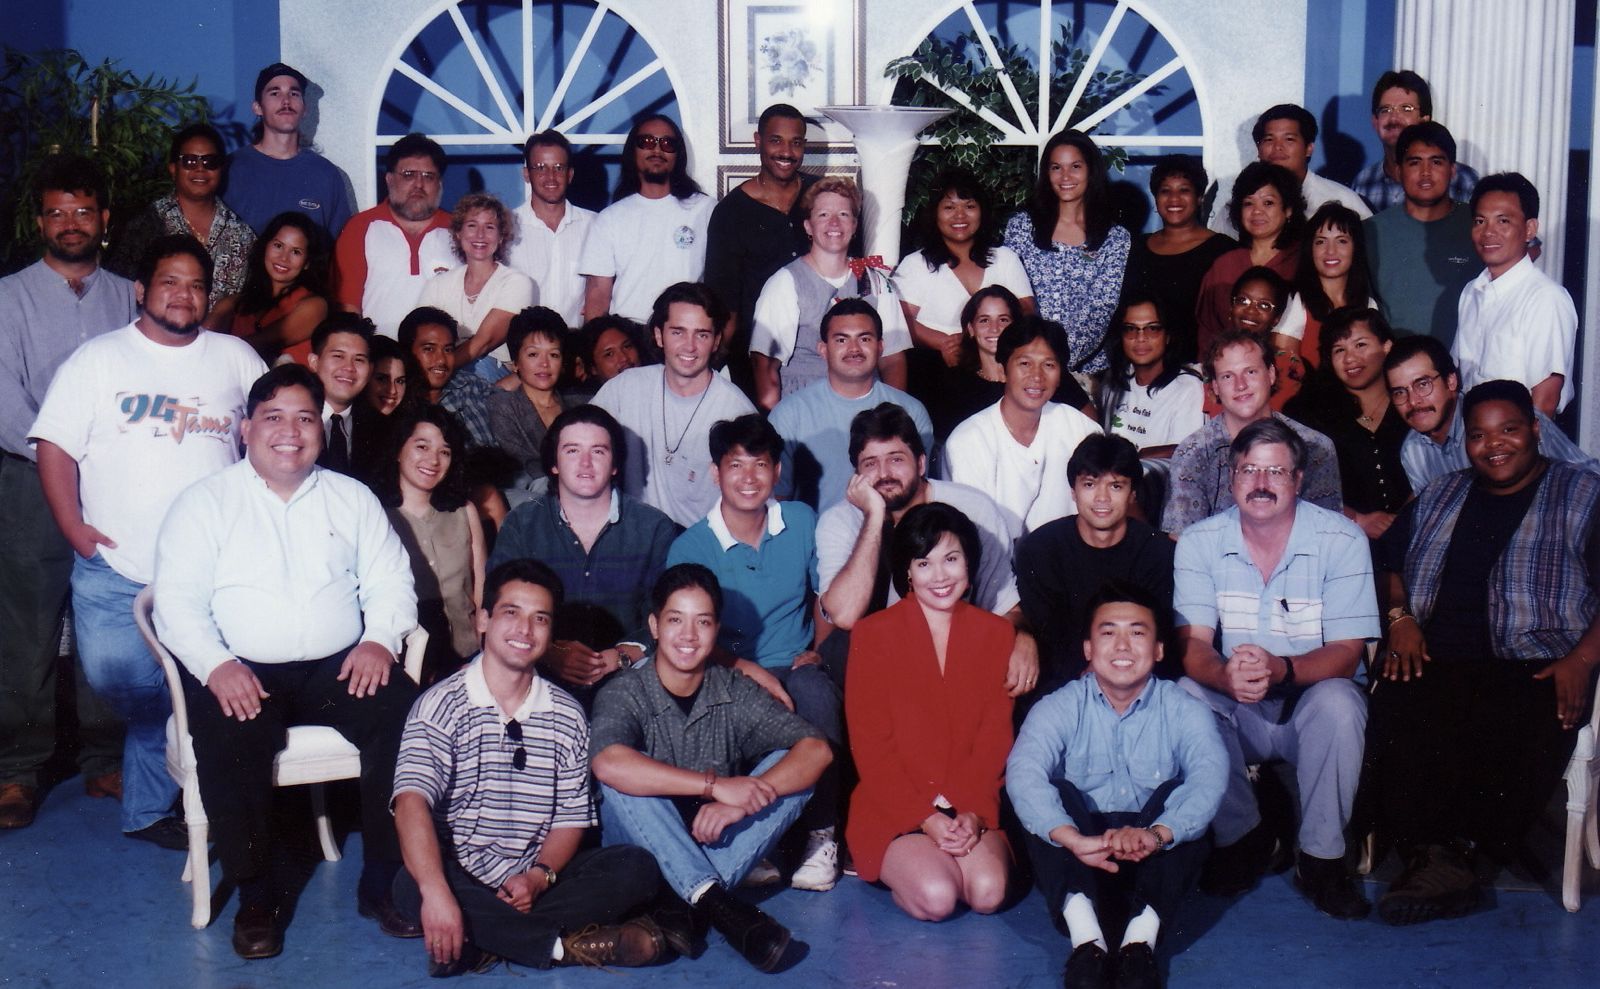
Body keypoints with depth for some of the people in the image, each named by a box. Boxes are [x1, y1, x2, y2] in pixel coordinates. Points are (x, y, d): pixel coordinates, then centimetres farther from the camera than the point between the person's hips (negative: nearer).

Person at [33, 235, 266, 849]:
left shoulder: (235, 358, 11)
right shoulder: (99, 359, 6)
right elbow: (55, 446, 2)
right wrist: (75, 529, -8)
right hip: (116, 572, -1)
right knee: (118, 681, -6)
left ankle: (146, 810, 17)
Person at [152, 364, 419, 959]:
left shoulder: (351, 498, 16)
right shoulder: (204, 503, 7)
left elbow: (390, 581, 12)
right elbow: (177, 602, -1)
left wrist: (380, 638, -9)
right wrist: (216, 665, -19)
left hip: (339, 666, 2)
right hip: (241, 672, -2)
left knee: (405, 717, -26)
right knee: (230, 740, -34)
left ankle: (385, 885, -14)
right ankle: (256, 898, -14)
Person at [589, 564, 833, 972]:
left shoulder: (736, 693, -2)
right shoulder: (624, 693, -11)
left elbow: (816, 749, -14)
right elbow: (608, 764, -33)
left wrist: (739, 802, -30)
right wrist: (714, 785, -37)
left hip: (718, 846, 3)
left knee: (787, 767, -17)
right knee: (623, 779, -29)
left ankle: (698, 899, -29)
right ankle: (714, 901, -38)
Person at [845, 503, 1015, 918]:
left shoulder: (996, 634, 9)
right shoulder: (873, 634, 0)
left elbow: (996, 735, 4)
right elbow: (870, 743, -3)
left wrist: (974, 812, -12)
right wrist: (924, 817, -14)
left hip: (973, 808, 2)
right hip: (894, 807, -2)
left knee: (989, 892, -25)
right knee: (936, 898, -26)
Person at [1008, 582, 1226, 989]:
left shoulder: (1183, 710, -3)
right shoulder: (1060, 707, -4)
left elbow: (1210, 775, -23)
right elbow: (1023, 772, -24)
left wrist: (1156, 834, -44)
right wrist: (1075, 840, -44)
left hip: (1156, 863, 0)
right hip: (1077, 864, 0)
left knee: (1176, 793, -25)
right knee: (1057, 794, -26)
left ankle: (1143, 934, -36)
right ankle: (1085, 936, -41)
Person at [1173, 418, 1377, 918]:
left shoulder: (1342, 539, -9)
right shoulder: (1199, 542, -4)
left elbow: (1346, 652, -14)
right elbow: (1192, 644, -11)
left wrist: (1280, 669, -35)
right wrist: (1226, 675, -36)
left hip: (1310, 704, -1)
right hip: (1234, 711, 2)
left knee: (1338, 701, -33)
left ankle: (1321, 858, -11)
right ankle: (1242, 836, -4)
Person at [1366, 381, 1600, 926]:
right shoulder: (1441, 497, 26)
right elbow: (1391, 564, 29)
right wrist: (1400, 617, 8)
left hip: (1533, 669, -3)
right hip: (1436, 661, 3)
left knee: (1522, 735, -37)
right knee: (1398, 710, -33)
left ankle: (1446, 853, -23)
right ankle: (1440, 859, -30)